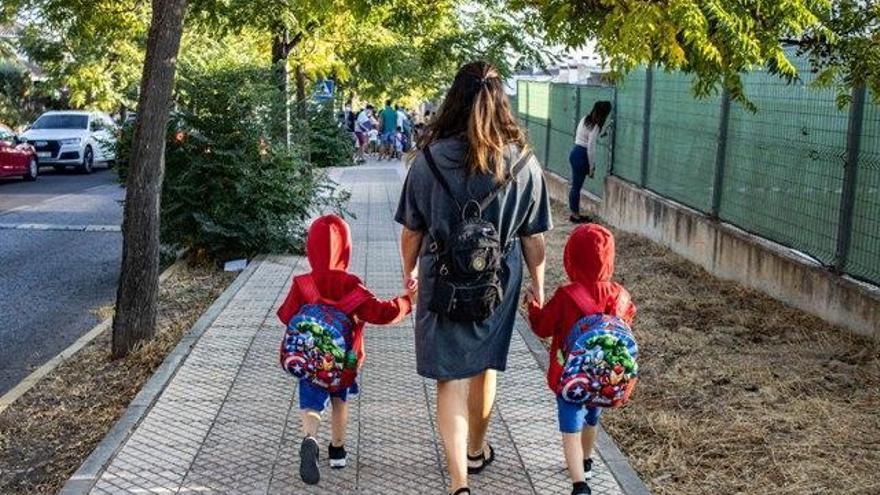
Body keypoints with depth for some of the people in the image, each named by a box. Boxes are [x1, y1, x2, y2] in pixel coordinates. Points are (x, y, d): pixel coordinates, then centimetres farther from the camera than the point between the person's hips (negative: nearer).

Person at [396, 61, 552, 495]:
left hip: (443, 282, -2)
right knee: (484, 368, 22)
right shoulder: (523, 163, -9)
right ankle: (476, 451, 43)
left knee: (452, 378, 4)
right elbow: (533, 236, -2)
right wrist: (538, 282, 12)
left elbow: (412, 230, -2)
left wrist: (410, 271, 15)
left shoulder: (428, 159, -11)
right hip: (499, 281, 2)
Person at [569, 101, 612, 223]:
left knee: (576, 185, 13)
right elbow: (590, 148, -18)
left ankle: (575, 213, 21)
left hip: (575, 152, 8)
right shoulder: (595, 127, -18)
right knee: (577, 186, 0)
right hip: (581, 155, -8)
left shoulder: (585, 119, 7)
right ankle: (575, 215, 8)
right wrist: (592, 167, -10)